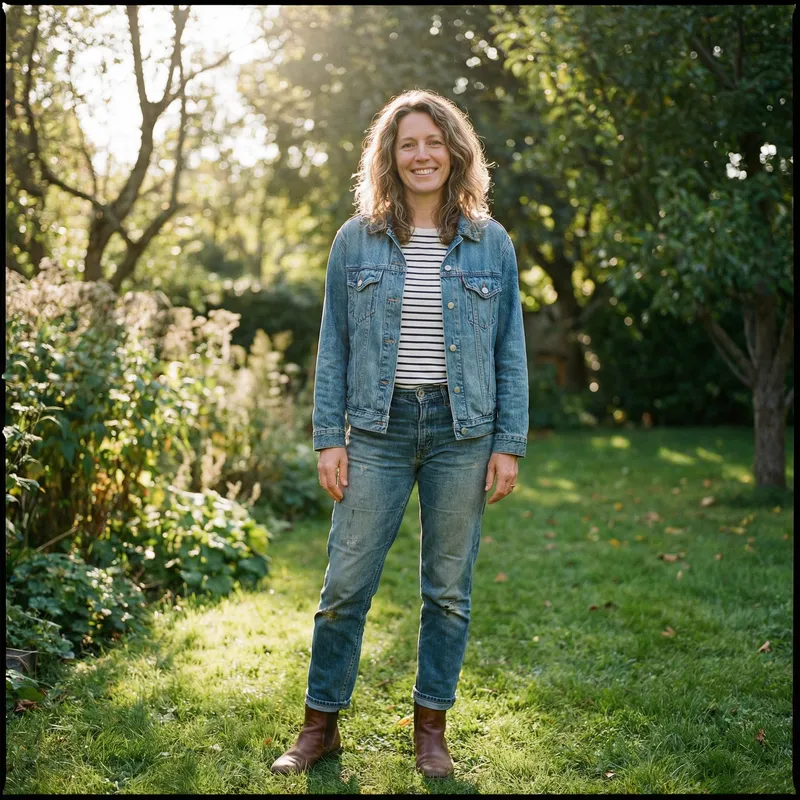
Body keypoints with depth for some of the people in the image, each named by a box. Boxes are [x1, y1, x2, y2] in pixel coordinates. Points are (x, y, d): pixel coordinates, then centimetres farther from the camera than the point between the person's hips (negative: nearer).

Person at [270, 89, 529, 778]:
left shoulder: (491, 243, 6)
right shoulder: (356, 241, 6)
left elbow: (511, 351, 6)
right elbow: (333, 347, 6)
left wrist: (509, 443, 0)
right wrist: (329, 438, -1)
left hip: (462, 433, 1)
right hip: (377, 431, 0)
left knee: (449, 587, 8)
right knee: (346, 583, 1)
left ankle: (431, 727, 24)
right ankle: (321, 724, 18)